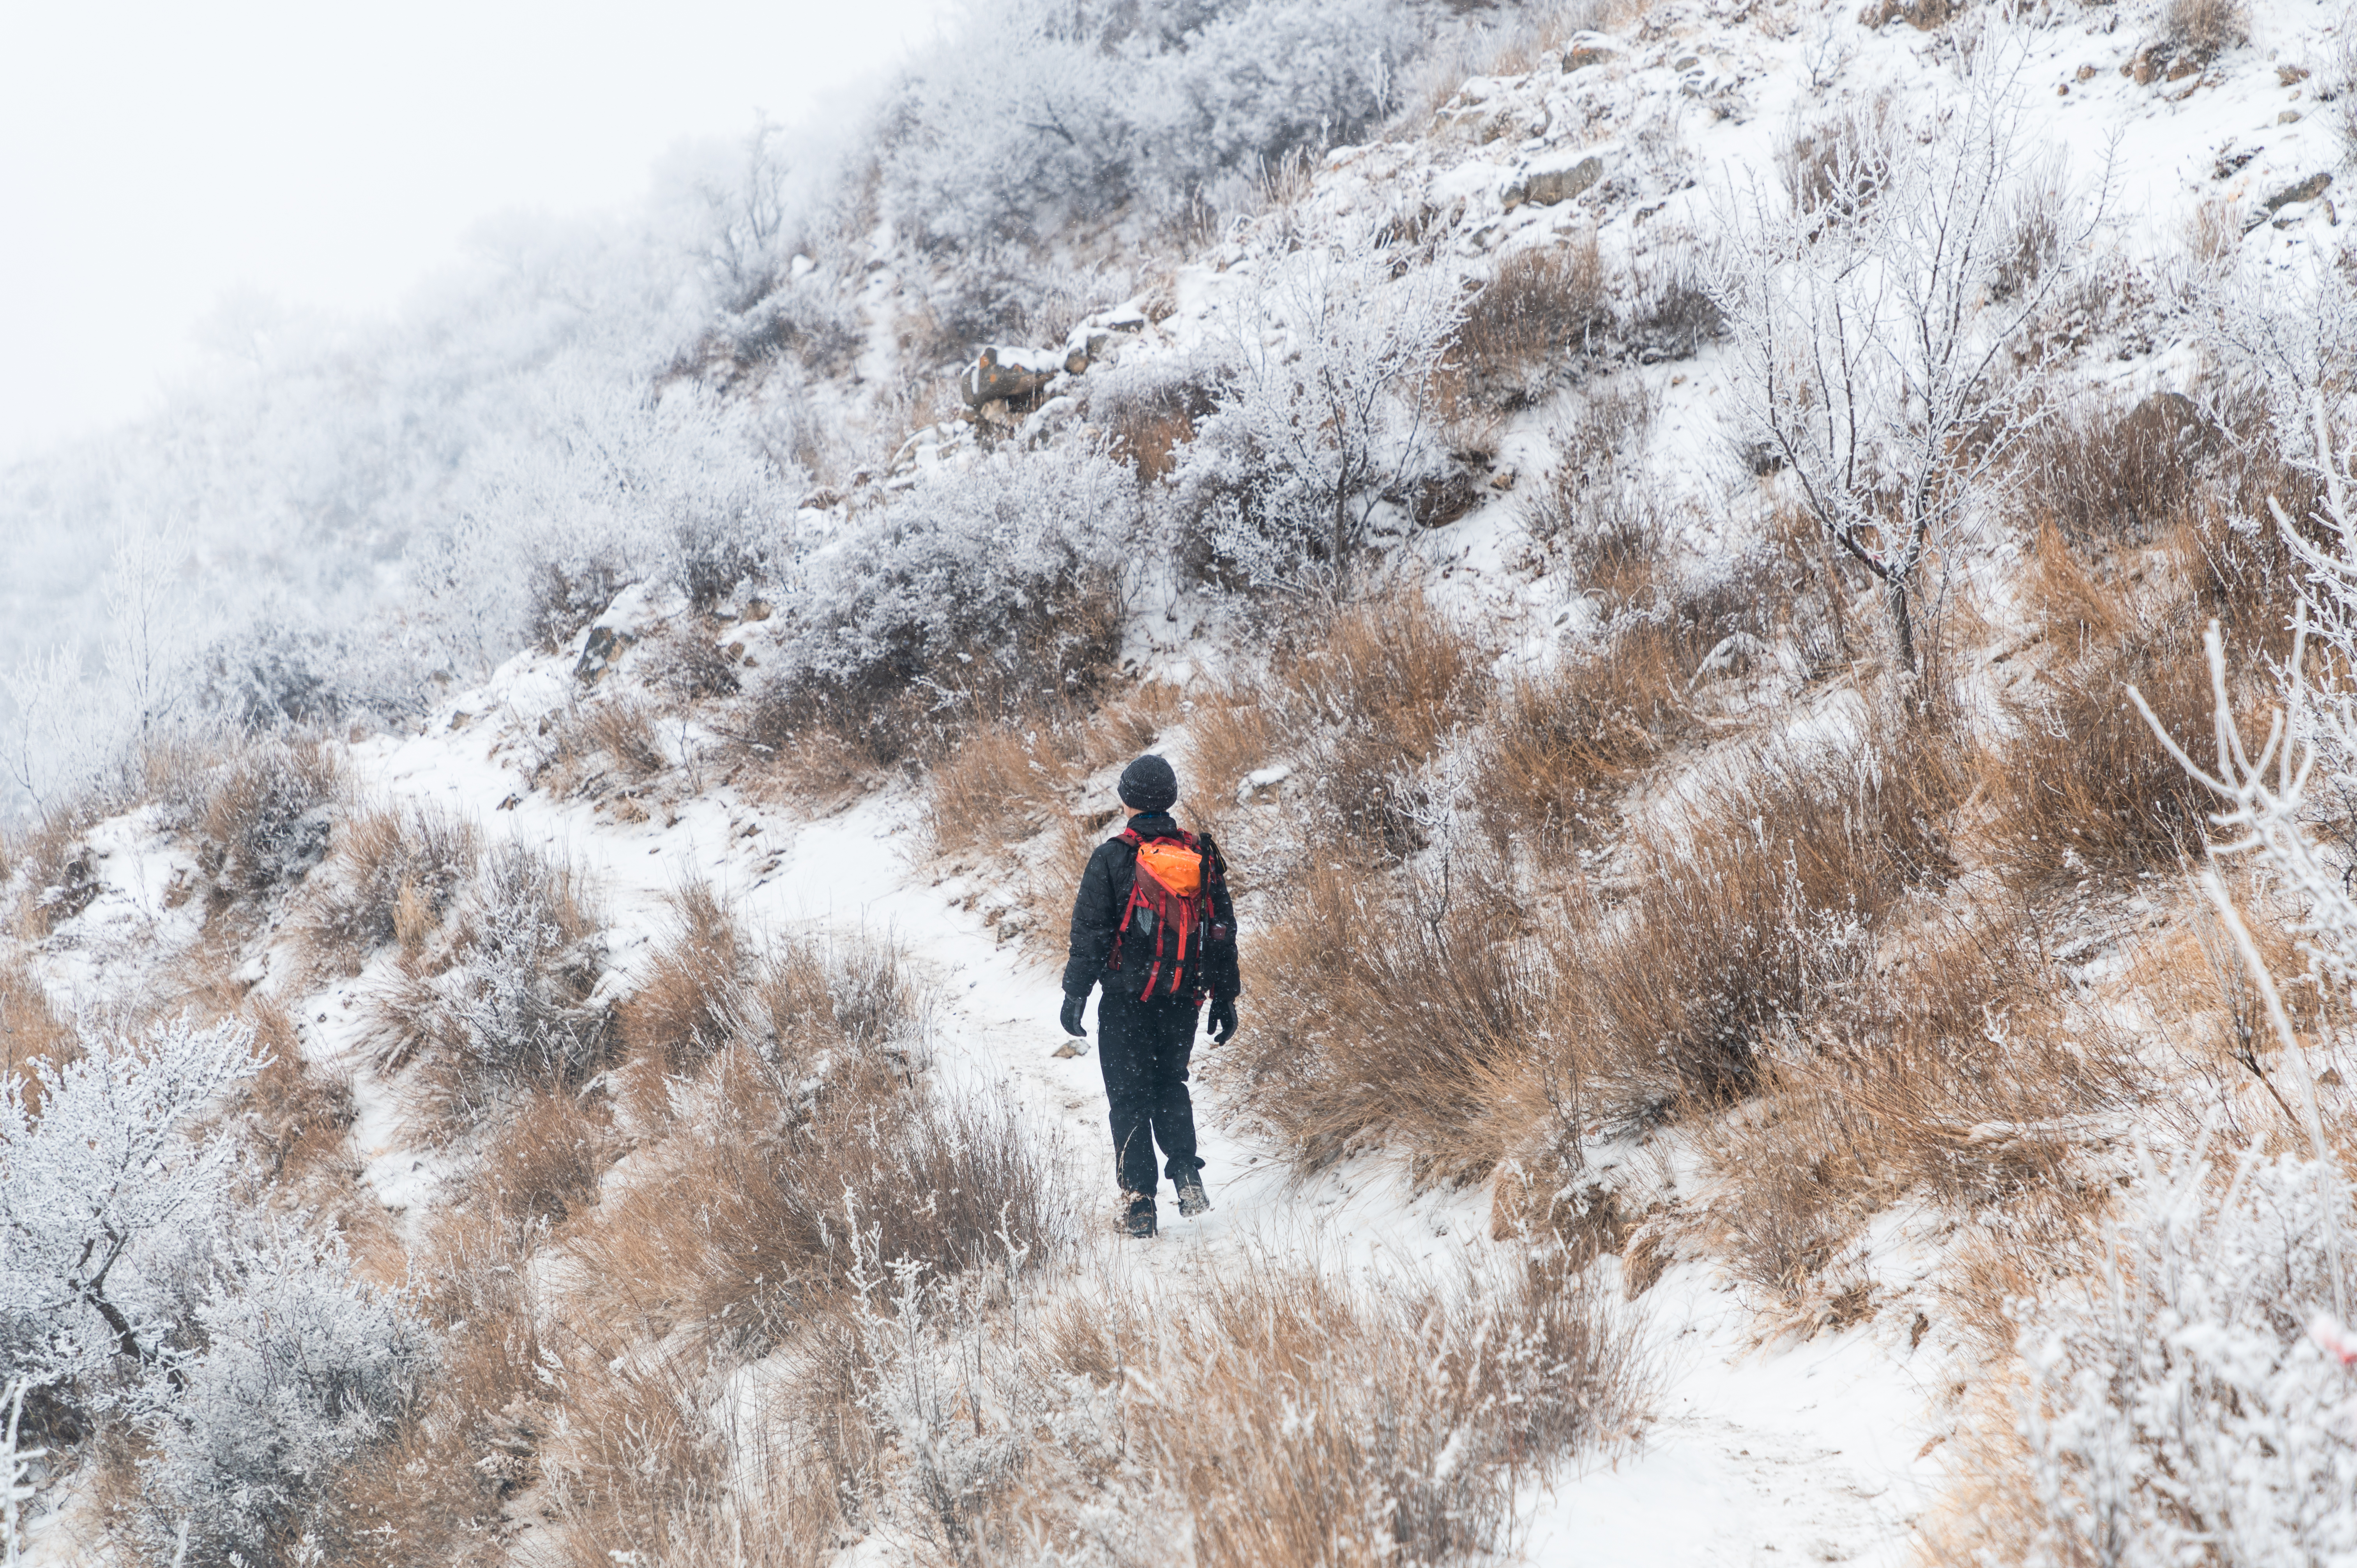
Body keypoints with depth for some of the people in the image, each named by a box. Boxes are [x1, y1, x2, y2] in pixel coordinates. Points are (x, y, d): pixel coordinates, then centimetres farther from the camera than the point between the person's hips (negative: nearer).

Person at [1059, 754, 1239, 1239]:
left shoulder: (1112, 858, -8)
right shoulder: (1201, 857, 4)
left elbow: (1090, 932, -9)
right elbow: (1222, 932, 8)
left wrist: (1075, 993, -3)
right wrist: (1225, 1000, 15)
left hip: (1127, 998, -4)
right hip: (1182, 999, 4)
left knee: (1129, 1096, 5)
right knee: (1170, 1083, 22)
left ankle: (1138, 1200, 1)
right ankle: (1187, 1173, 2)